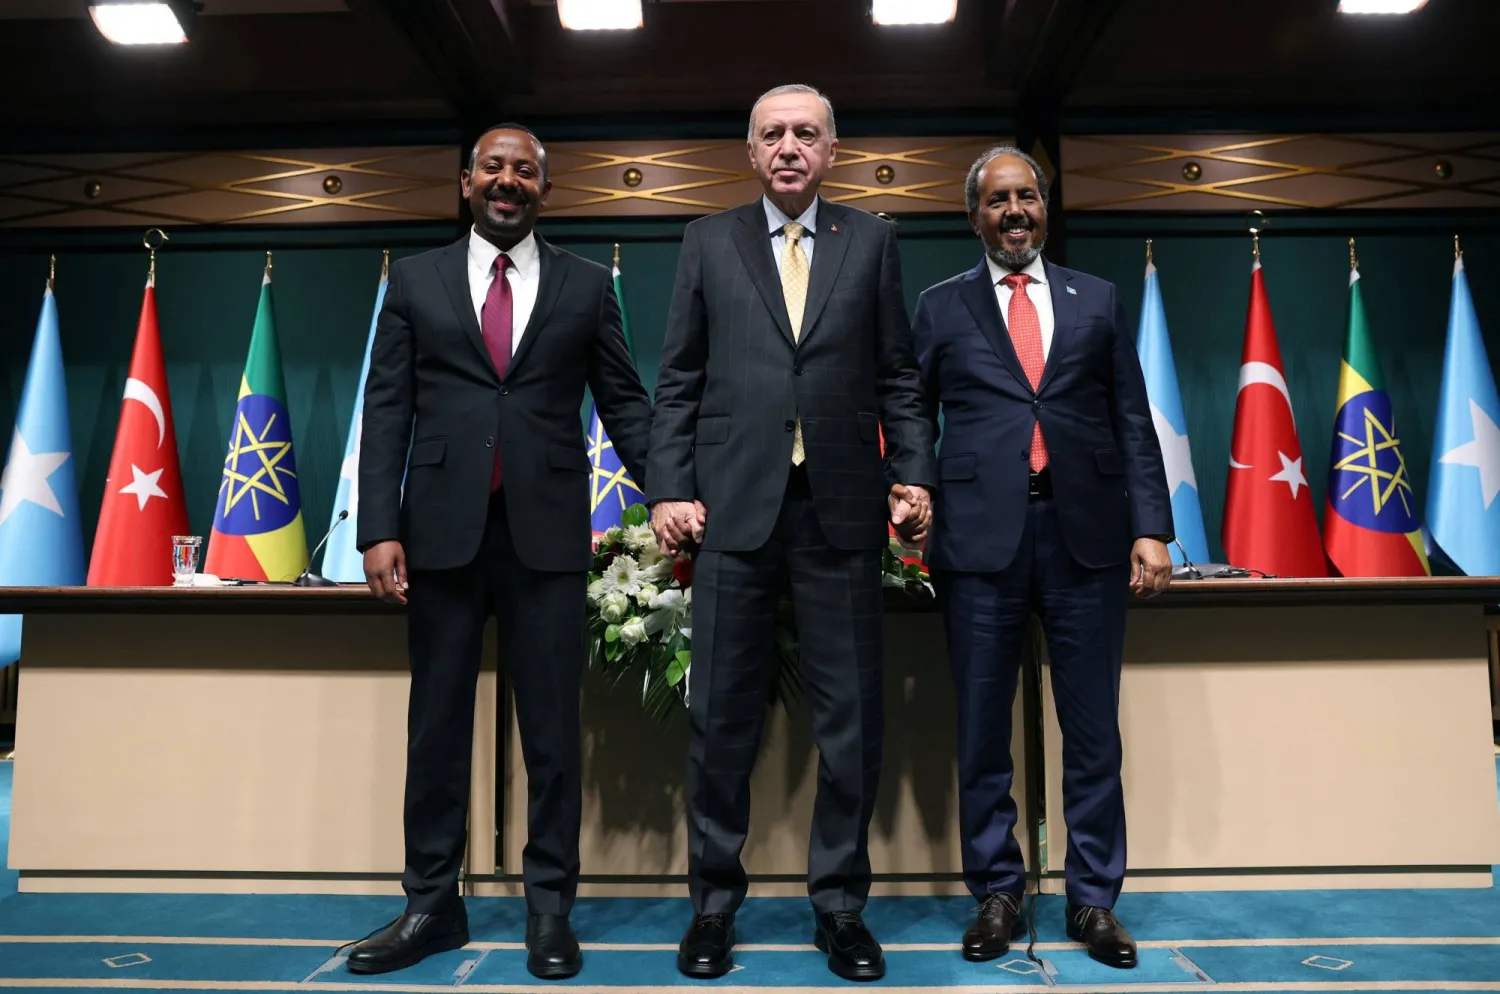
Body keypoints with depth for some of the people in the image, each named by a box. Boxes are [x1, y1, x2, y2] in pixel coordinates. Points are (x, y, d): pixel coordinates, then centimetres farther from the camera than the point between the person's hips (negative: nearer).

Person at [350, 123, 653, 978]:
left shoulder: (587, 286, 9)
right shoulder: (416, 280, 10)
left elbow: (625, 402, 7)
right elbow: (387, 411, 5)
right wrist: (380, 529, -4)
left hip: (546, 532, -1)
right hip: (442, 530, 1)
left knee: (553, 725, 5)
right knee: (437, 723, 10)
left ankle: (550, 907, 18)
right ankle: (433, 904, 24)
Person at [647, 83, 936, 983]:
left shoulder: (872, 241, 12)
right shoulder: (710, 241, 12)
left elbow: (898, 376, 9)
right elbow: (679, 380, 8)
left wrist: (914, 475, -3)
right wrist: (669, 489, -1)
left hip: (841, 507, 1)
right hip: (734, 504, 0)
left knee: (851, 716, 5)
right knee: (722, 714, 5)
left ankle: (840, 905, 21)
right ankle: (715, 902, 21)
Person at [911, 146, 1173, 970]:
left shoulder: (1098, 301, 14)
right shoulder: (941, 308, 10)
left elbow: (1133, 423, 9)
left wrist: (1151, 527, 0)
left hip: (1086, 532, 1)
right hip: (980, 534, -1)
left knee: (1093, 730, 7)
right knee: (982, 732, 7)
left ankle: (1093, 899, 23)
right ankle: (996, 894, 23)